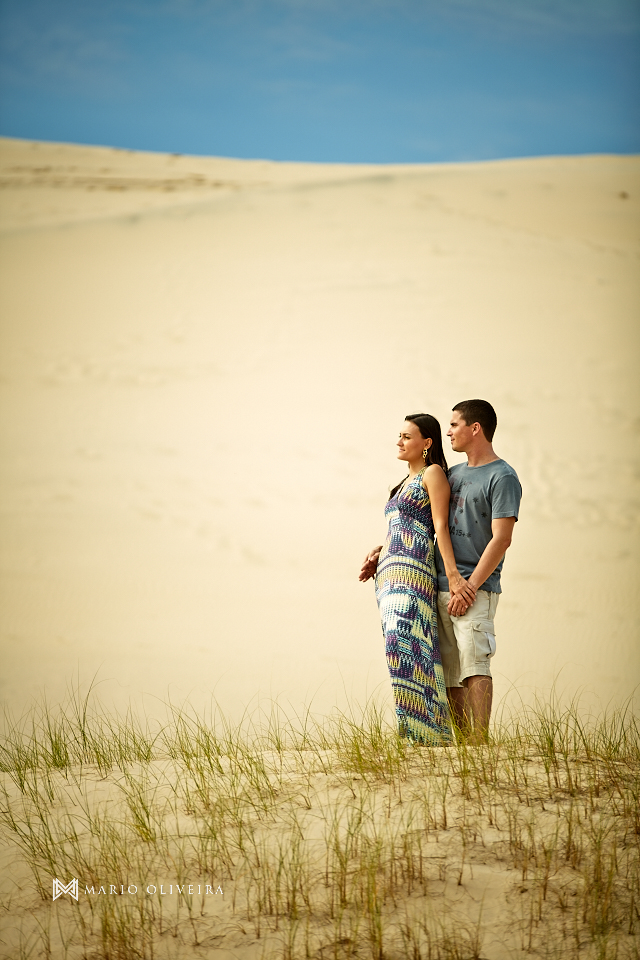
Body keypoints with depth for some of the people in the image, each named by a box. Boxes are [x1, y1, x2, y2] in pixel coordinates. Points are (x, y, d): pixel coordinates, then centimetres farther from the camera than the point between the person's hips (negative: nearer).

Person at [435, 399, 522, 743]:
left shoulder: (502, 477, -3)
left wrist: (469, 586, -17)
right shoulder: (453, 474, 20)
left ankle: (480, 742, -17)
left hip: (476, 588, -7)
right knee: (449, 674, 4)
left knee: (474, 664, -15)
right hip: (440, 587, 7)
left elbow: (501, 539, -12)